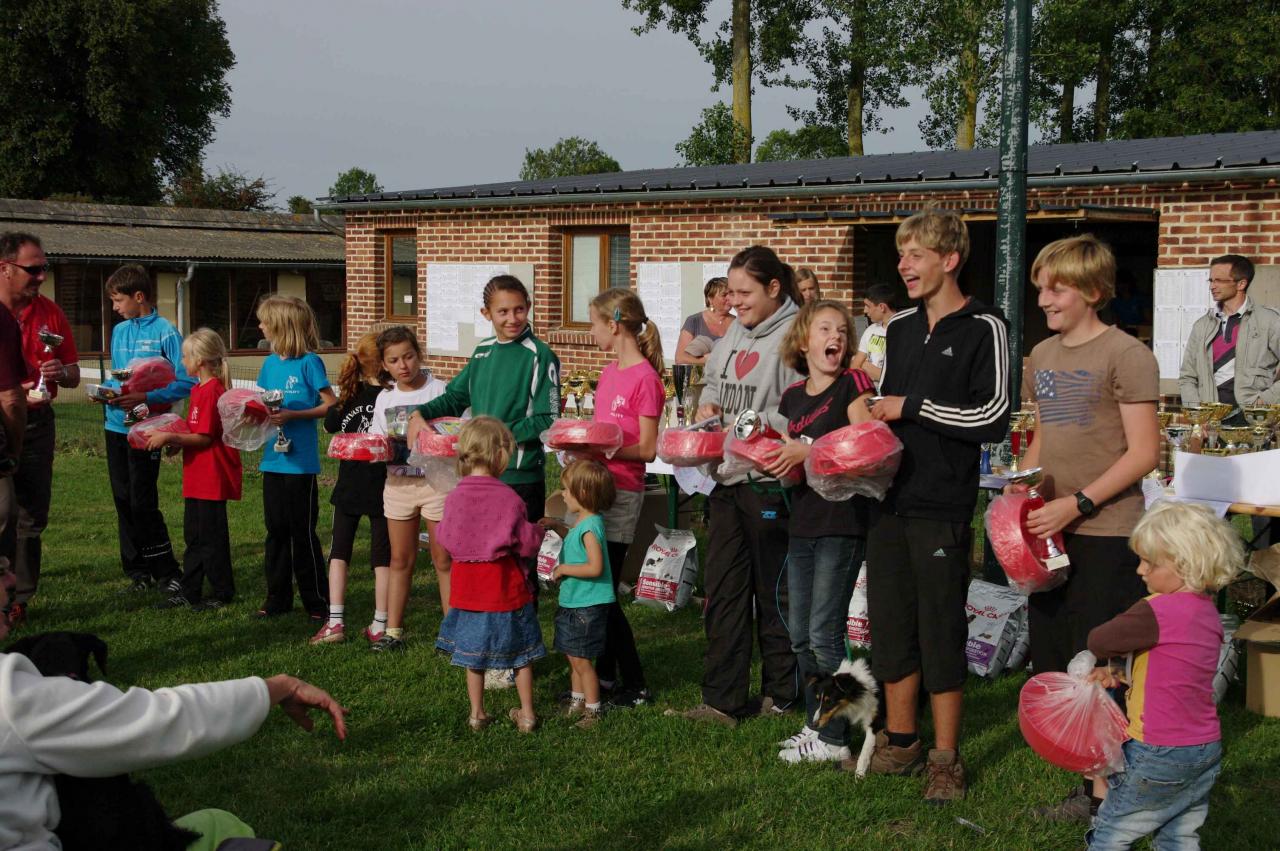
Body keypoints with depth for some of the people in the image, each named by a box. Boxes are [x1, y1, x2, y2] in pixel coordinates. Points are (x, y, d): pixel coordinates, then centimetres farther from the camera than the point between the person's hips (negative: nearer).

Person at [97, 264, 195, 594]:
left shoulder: (165, 332, -9)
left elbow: (186, 382, -14)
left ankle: (167, 572, 2)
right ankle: (137, 569, 19)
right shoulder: (119, 331, 12)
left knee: (143, 502, -7)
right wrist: (107, 391, -2)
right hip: (117, 425, 7)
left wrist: (145, 398, -23)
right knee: (123, 501, 9)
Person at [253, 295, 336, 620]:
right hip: (273, 459, 7)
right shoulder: (269, 363, 10)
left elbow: (330, 404, -11)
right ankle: (278, 598, 22)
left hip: (300, 461, -6)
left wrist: (292, 415, -20)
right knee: (276, 530, 12)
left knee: (302, 532, 0)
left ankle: (317, 601, 11)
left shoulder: (308, 362, -9)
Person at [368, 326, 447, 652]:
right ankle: (393, 631, 18)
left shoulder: (439, 390, -6)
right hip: (398, 482, 4)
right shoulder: (384, 398, 8)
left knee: (443, 559, 2)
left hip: (436, 479, -4)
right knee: (400, 559, 11)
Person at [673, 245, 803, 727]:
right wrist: (709, 403, 7)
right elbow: (712, 377, 27)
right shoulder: (736, 331, 13)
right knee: (723, 590, 7)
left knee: (774, 591, 6)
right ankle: (722, 701, 11)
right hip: (728, 477, 8)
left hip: (770, 482, -8)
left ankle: (780, 692, 23)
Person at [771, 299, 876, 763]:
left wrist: (808, 450, -22)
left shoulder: (852, 384, -6)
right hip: (803, 524, 7)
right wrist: (774, 456, 0)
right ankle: (815, 724, 24)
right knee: (800, 636, 11)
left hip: (842, 522, -7)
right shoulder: (792, 397, 13)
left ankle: (835, 739, 4)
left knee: (823, 634, -5)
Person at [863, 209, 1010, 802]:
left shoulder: (983, 329, -6)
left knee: (941, 629, -1)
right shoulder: (900, 326, 14)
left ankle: (945, 759, 11)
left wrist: (912, 407, -12)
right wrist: (875, 415, 3)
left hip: (942, 506, -6)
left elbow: (992, 418, -14)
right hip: (890, 498, 7)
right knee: (890, 622, 11)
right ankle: (901, 742, 25)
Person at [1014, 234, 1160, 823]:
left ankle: (1109, 795, 9)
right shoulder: (1042, 356, 12)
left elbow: (1143, 453, -13)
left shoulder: (1126, 356, -10)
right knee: (1052, 668, 10)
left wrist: (1077, 504, -18)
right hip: (1050, 532, 7)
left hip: (1106, 535, -7)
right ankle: (1092, 783, 23)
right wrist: (1022, 483, 4)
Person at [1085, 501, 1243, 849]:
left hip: (1158, 756, -8)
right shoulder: (1209, 612, 4)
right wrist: (1118, 674, 0)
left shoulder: (1158, 611, -23)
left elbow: (1098, 643, -14)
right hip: (1206, 753, 8)